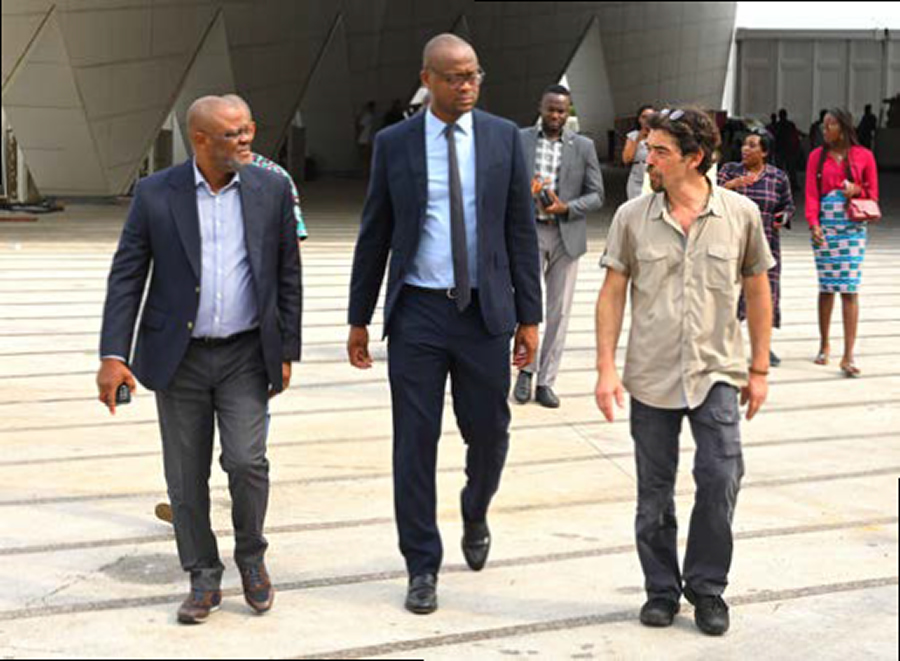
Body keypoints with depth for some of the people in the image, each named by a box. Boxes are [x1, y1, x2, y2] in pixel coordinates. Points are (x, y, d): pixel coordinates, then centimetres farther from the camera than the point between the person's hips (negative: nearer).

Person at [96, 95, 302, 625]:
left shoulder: (271, 190, -1)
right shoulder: (156, 194, -4)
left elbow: (288, 276, 5)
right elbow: (127, 277, -3)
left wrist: (287, 352, 3)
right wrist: (113, 355, -10)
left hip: (245, 356, 0)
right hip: (179, 358, 0)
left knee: (247, 461, -12)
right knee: (186, 477, 5)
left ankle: (251, 556, 15)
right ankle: (204, 580, 21)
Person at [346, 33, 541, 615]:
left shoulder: (504, 137, 2)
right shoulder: (394, 144, 1)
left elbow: (521, 230, 4)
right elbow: (375, 236, 6)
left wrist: (529, 315, 0)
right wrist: (359, 319, 6)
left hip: (485, 311, 1)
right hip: (417, 311, -1)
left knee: (489, 432, 8)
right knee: (415, 442, 1)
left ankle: (475, 517, 39)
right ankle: (422, 567, 13)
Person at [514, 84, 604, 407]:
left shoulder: (583, 147, 5)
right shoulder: (519, 140, 5)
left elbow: (596, 195, 3)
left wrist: (566, 208, -13)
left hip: (566, 235, 1)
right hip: (529, 232, -1)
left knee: (559, 311, 3)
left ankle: (546, 381, 11)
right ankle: (526, 370, 15)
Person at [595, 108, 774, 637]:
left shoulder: (741, 214, -2)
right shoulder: (632, 217, -1)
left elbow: (757, 290, 6)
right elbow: (613, 293, 2)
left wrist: (760, 369, 7)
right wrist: (607, 369, -4)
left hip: (717, 373, -1)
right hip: (651, 375, 1)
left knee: (721, 479, -10)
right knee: (654, 493, 8)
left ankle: (707, 587, 10)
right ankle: (662, 589, 24)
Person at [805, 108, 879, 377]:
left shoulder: (863, 156, 4)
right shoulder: (817, 156, 7)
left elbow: (873, 193, 10)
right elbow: (811, 193, 1)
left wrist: (857, 189, -11)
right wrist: (813, 224, -13)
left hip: (852, 226, -1)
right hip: (824, 224, 1)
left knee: (849, 289, -7)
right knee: (826, 287, 6)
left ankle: (848, 355, -9)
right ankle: (824, 344, 23)